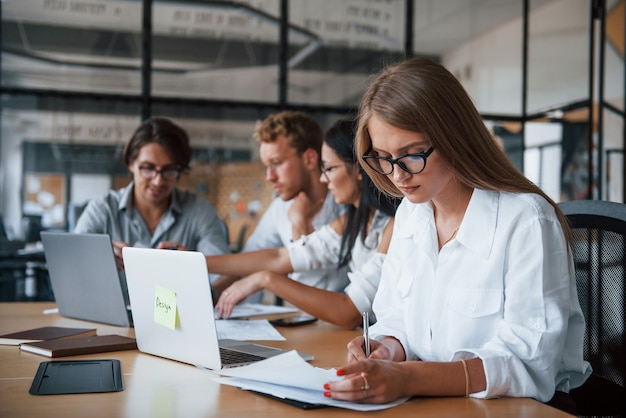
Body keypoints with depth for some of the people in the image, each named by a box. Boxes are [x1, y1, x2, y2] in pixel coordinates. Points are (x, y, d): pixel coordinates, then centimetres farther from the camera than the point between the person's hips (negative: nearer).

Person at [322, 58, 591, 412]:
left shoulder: (525, 220, -16)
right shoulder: (409, 214, 8)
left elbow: (530, 363, -22)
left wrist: (408, 379, -33)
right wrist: (388, 349, -11)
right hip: (428, 406, 6)